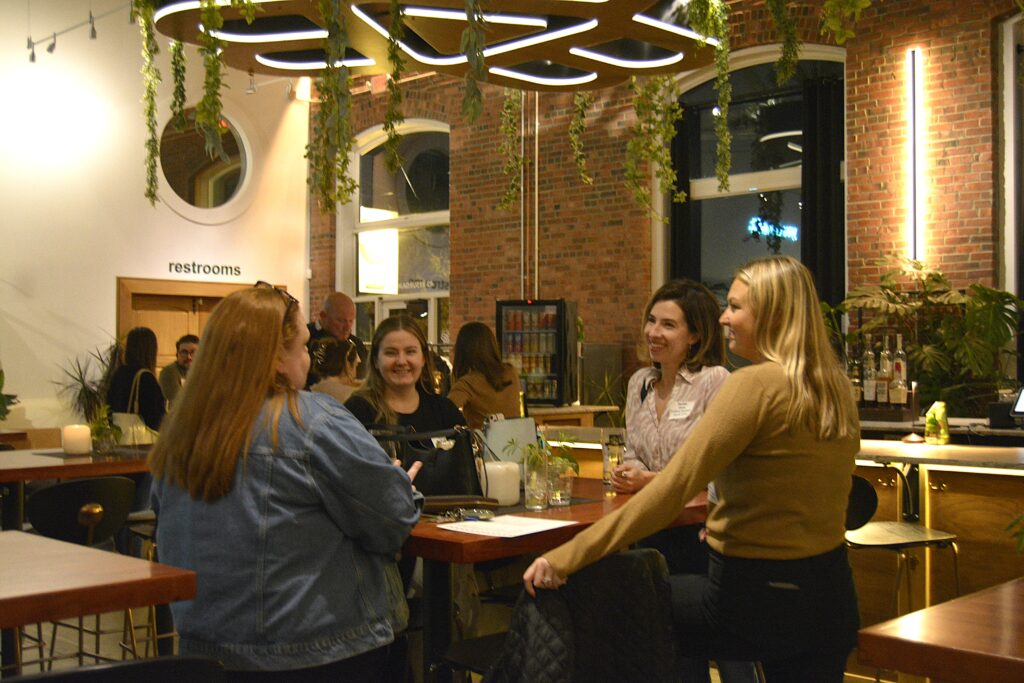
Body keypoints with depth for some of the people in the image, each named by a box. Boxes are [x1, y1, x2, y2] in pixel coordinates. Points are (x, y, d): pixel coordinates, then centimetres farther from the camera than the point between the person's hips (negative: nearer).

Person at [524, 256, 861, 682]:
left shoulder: (756, 384, -17)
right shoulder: (836, 387, 6)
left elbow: (672, 490, -24)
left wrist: (566, 558, -23)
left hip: (757, 597, -8)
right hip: (830, 594, 8)